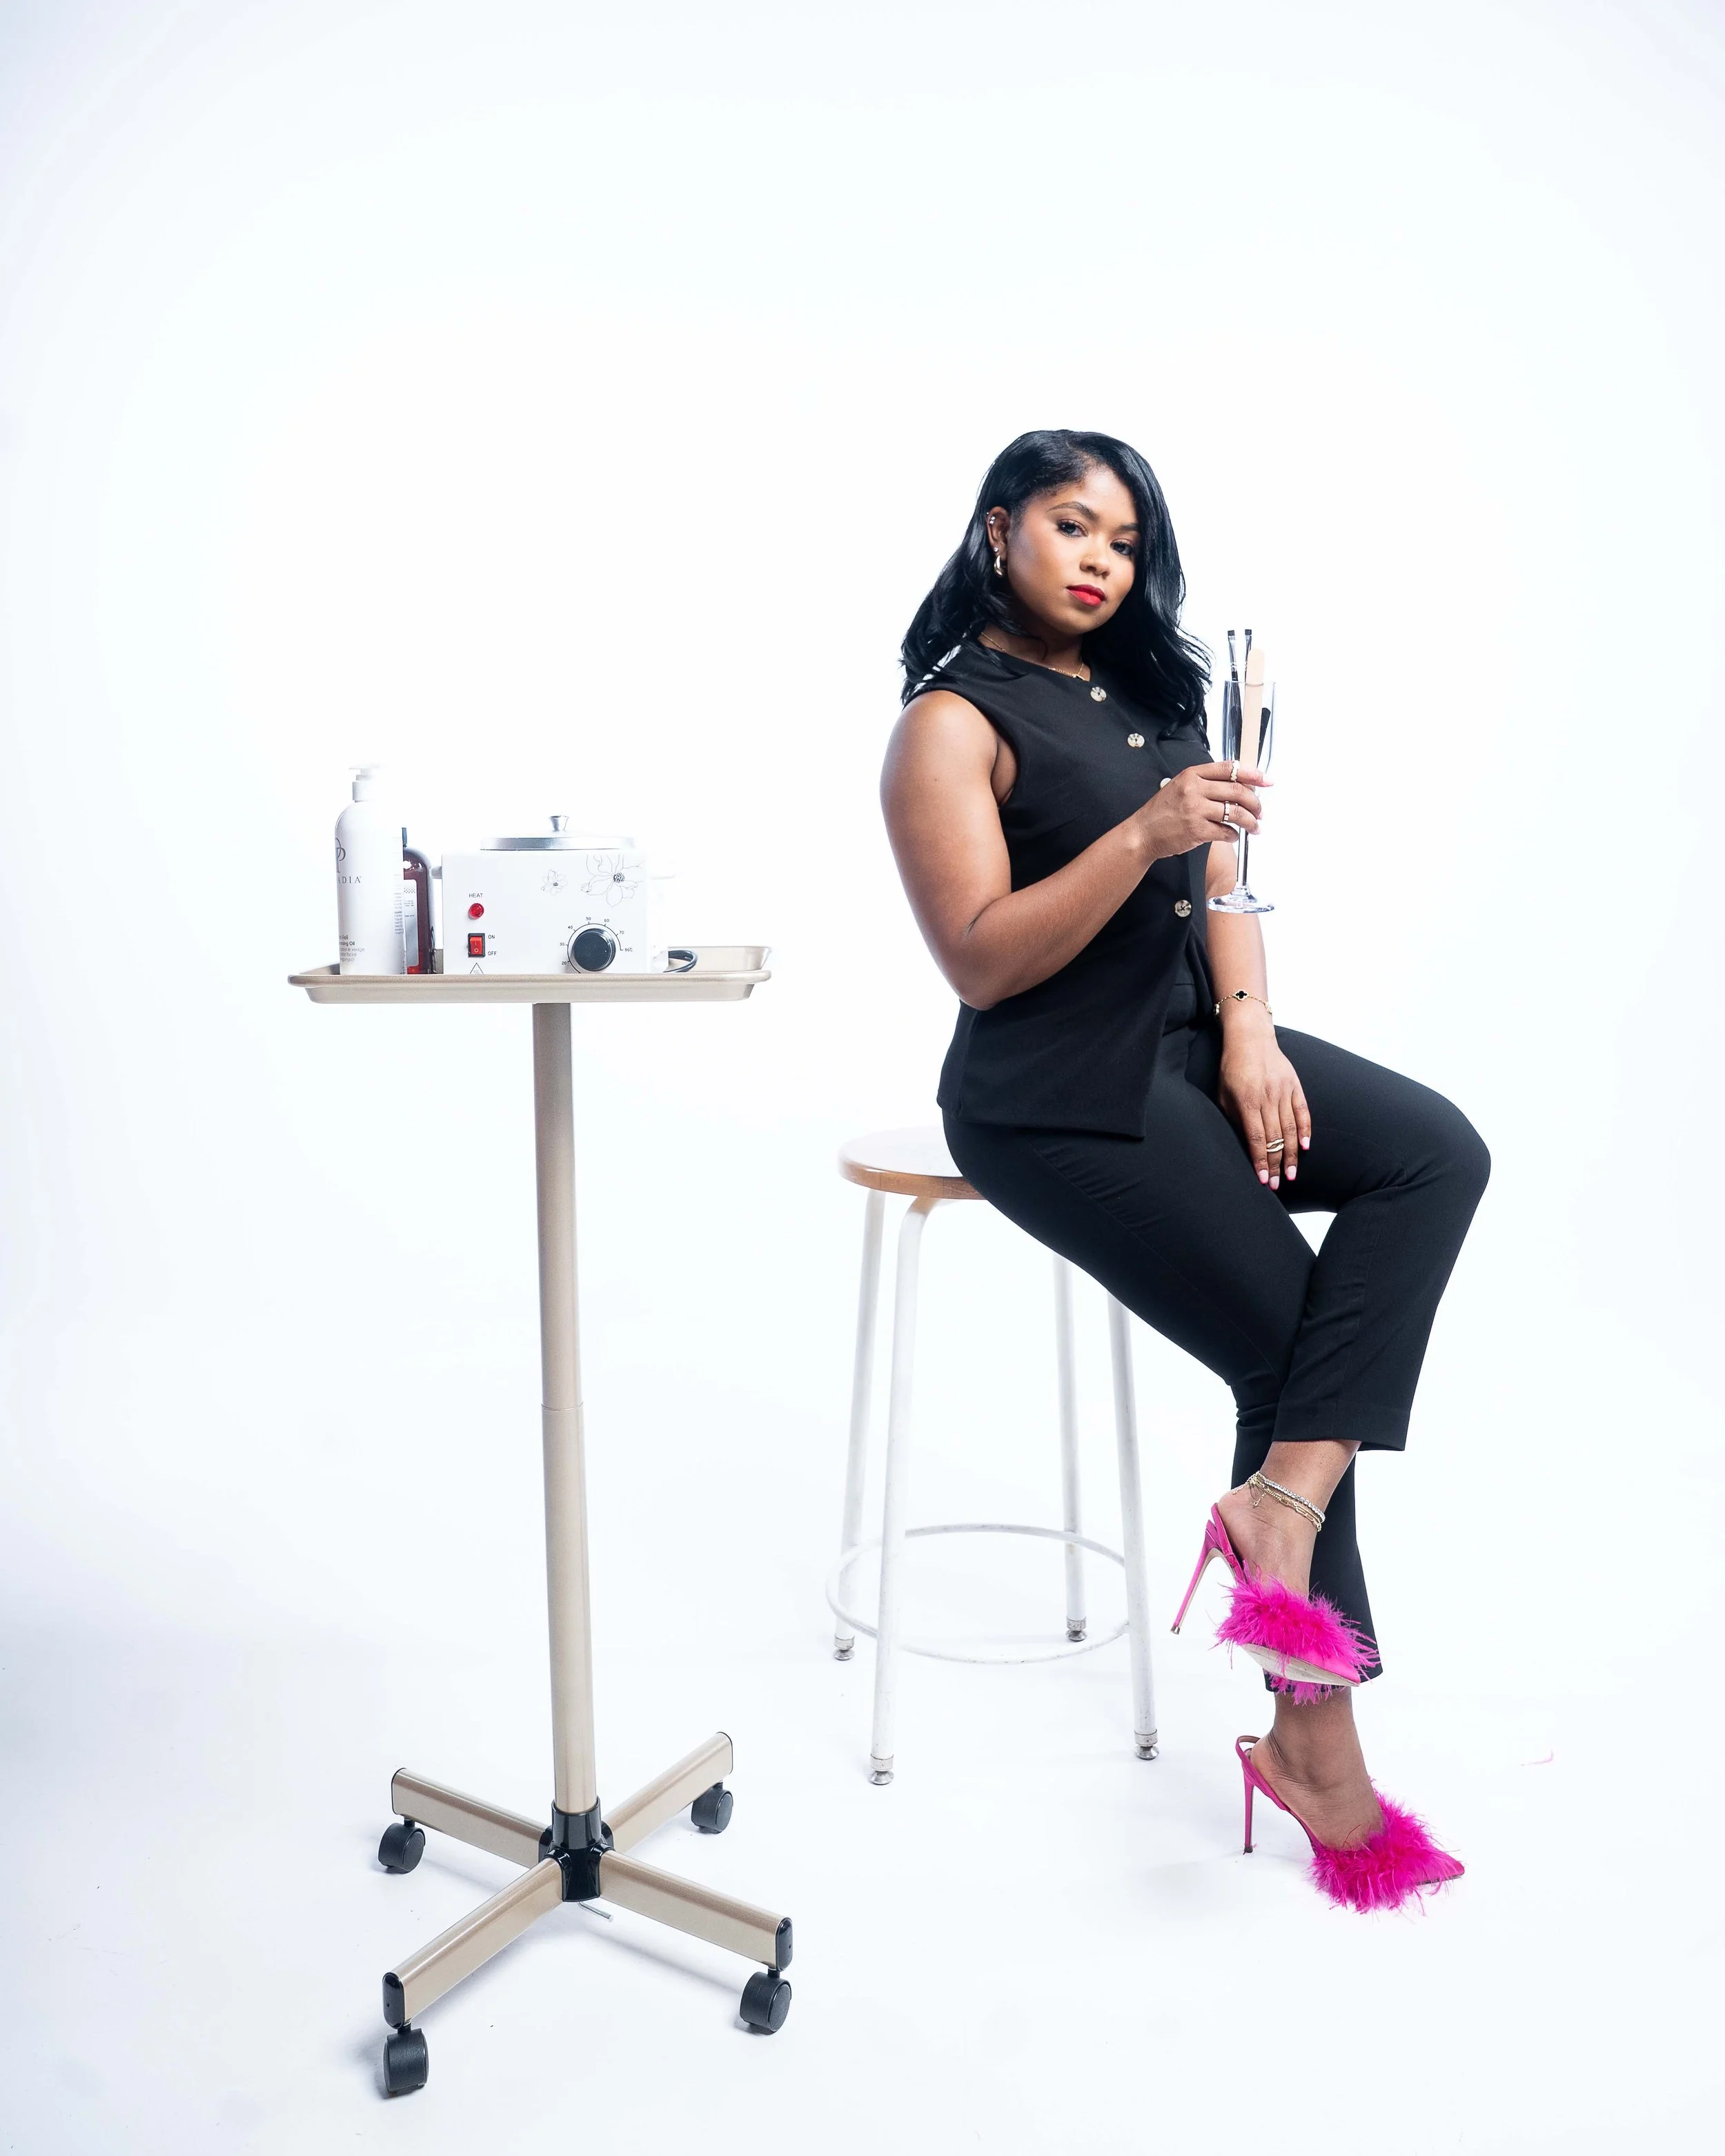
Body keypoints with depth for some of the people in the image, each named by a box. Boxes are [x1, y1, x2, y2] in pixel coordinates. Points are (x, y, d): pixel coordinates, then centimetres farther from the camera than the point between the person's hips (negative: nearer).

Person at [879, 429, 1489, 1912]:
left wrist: (1251, 1027, -5)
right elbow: (979, 962, -14)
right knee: (1292, 1339, -12)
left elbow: (1219, 890, 14)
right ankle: (1314, 1731, 1)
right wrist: (1141, 837, -25)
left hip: (1195, 1042, 7)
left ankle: (1279, 1499, -21)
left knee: (1439, 1151, -18)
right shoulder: (954, 721, -5)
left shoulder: (1146, 692, 18)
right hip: (1060, 1102, -7)